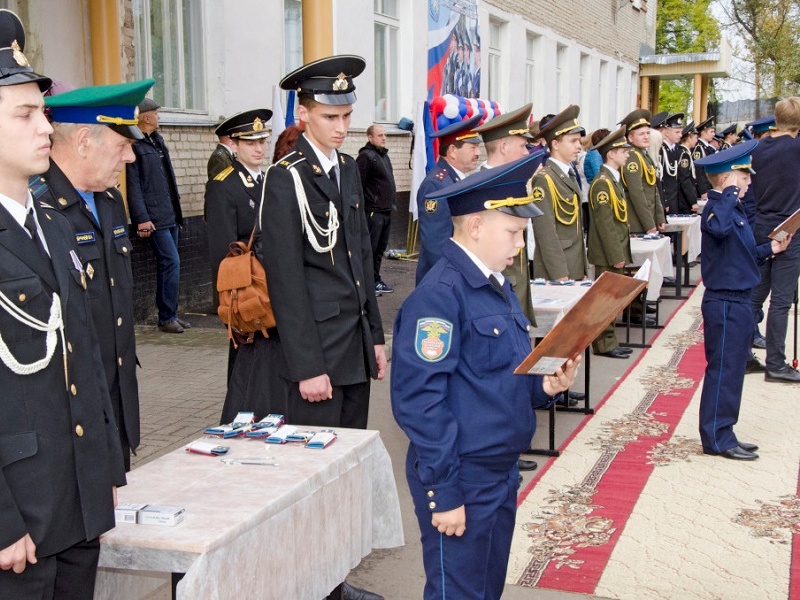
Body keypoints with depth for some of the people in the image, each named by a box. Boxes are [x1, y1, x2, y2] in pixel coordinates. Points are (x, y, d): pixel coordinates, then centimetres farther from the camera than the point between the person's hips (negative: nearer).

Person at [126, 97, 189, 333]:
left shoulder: (157, 140, 14)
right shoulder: (135, 146, -12)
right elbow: (133, 186, -15)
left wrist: (175, 200, 20)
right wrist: (142, 219, -19)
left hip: (170, 214, 9)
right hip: (154, 217, -9)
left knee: (168, 264, 12)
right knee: (171, 262, -10)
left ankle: (169, 315, 19)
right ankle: (167, 317, -2)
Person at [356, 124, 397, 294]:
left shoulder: (384, 155, 17)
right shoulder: (366, 156, -12)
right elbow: (358, 185, -18)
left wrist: (392, 202, 20)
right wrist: (363, 208, -19)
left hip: (386, 210, 9)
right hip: (373, 211, -9)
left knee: (380, 248, 14)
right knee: (370, 248, -4)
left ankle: (376, 279, 23)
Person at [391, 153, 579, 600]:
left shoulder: (498, 286, 10)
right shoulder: (440, 295, -19)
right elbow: (420, 401, -22)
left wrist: (544, 385, -2)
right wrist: (443, 491, -21)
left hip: (503, 473, 9)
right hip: (462, 480, -9)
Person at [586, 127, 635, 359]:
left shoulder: (614, 179, 13)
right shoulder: (602, 183, -17)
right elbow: (605, 223, -21)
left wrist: (621, 252, 15)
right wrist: (616, 256, -20)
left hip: (616, 252, 9)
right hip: (607, 254, -9)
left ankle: (609, 342, 20)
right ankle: (604, 344, 4)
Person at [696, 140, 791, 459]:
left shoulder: (734, 209, 15)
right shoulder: (716, 208, -16)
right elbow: (719, 228, -41)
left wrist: (771, 249, 7)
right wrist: (729, 192, -30)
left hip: (738, 301, 10)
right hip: (724, 303, -10)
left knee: (732, 370, 14)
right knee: (723, 370, -4)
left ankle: (723, 435, 23)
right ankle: (716, 439, 4)